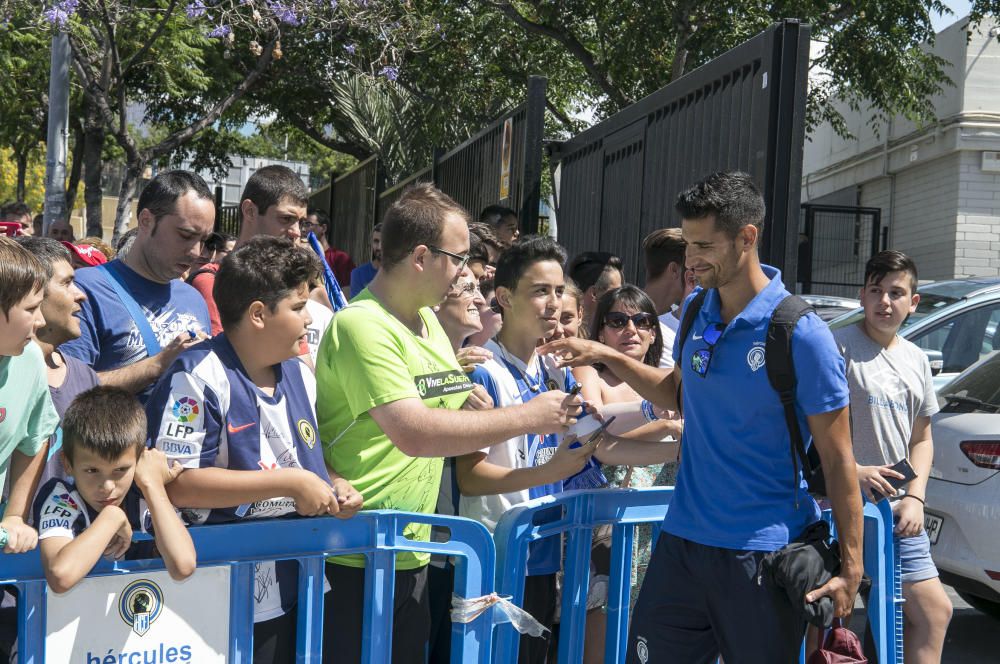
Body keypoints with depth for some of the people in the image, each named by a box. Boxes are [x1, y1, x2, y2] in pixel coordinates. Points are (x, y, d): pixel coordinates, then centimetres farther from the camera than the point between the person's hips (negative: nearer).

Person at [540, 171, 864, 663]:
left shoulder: (801, 335, -14)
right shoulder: (696, 313, 5)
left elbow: (837, 462, -11)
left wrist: (850, 568, -12)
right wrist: (606, 356, 10)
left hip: (762, 553, -6)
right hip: (683, 540, 6)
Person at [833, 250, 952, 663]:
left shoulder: (916, 360, 14)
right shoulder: (838, 346, -9)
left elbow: (922, 439, 18)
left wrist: (915, 498, 4)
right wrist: (854, 471, -20)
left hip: (898, 509, 7)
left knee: (935, 611, 10)